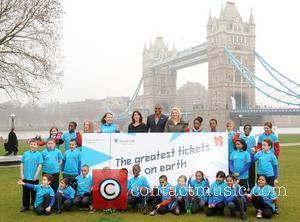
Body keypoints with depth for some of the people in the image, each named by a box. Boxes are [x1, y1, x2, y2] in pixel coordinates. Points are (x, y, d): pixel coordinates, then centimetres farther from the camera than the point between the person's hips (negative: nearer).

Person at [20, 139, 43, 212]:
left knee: (34, 192, 8)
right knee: (25, 192, 10)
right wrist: (21, 174, 1)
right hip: (25, 177, 3)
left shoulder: (39, 154, -6)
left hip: (34, 178, -3)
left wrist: (36, 175, -11)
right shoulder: (25, 154, 3)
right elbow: (22, 164, 7)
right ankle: (25, 206, 22)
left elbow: (40, 165, -7)